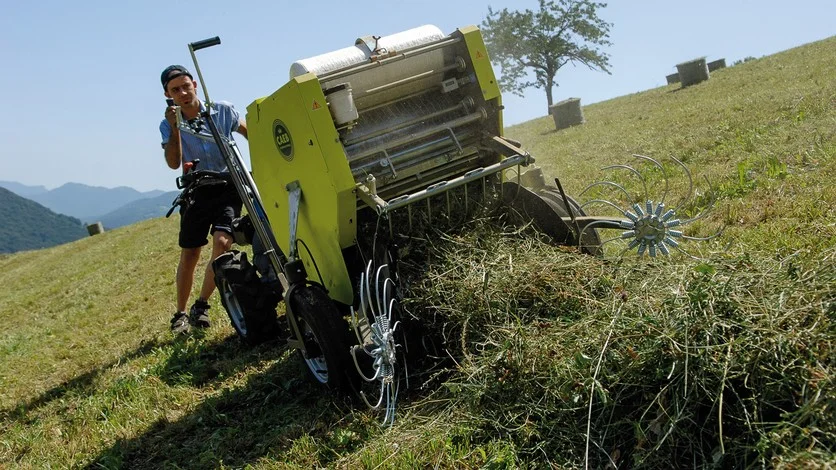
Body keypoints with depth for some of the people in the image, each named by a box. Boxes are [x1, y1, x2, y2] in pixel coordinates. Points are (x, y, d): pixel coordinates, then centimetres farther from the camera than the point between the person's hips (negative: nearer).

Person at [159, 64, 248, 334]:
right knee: (189, 254, 2)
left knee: (222, 242, -21)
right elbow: (174, 163, -17)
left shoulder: (223, 111, -6)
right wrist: (174, 128, -25)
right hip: (197, 192, 1)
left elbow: (250, 134, 10)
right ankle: (180, 314, 20)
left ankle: (201, 305, -4)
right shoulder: (168, 125, -4)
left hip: (227, 186, -1)